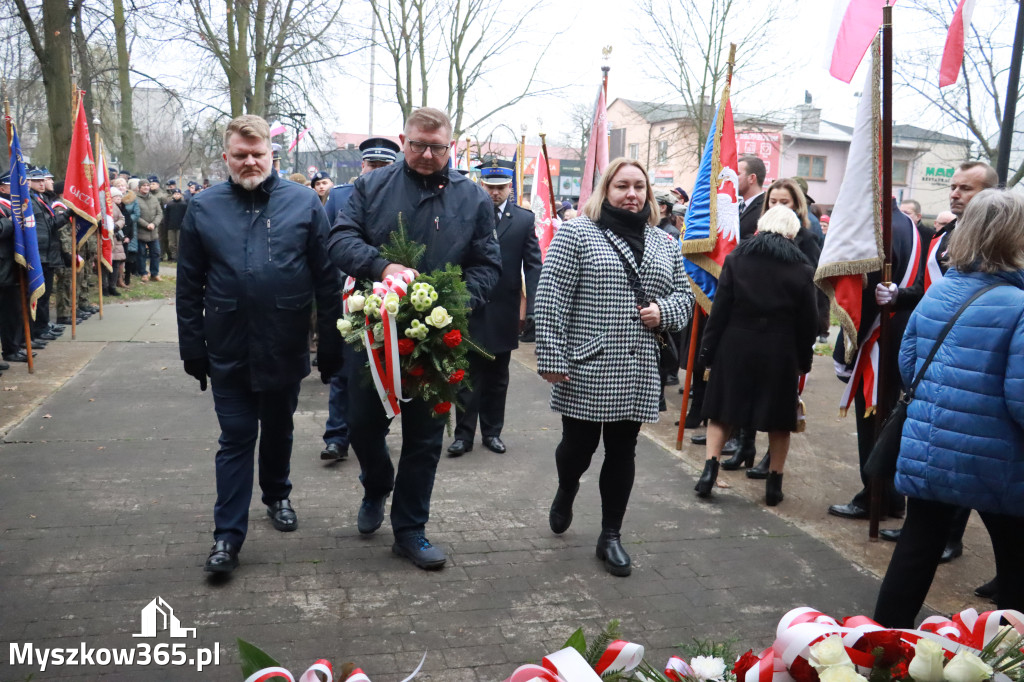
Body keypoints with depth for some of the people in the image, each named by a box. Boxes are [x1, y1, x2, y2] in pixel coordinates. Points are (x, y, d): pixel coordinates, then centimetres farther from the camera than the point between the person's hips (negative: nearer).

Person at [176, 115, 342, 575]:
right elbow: (189, 285, 4)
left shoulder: (304, 202, -3)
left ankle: (277, 495, 43)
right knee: (235, 440, 3)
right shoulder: (204, 208, 1)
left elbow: (326, 278, -2)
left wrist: (331, 344, -4)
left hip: (286, 348, 1)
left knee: (278, 431, 19)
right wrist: (193, 347, 1)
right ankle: (228, 535, 11)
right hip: (229, 351, 0)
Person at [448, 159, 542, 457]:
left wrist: (530, 306, -10)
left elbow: (533, 264, -1)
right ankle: (464, 434, 14)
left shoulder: (524, 219, 1)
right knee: (469, 377, 5)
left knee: (497, 377, 14)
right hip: (470, 309, -1)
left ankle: (492, 431, 26)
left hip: (504, 312, 2)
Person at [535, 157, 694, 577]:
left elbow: (684, 295, 18)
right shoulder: (576, 234, -5)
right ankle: (566, 493, 41)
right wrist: (552, 357, -15)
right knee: (579, 446, 7)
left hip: (637, 373, 4)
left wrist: (663, 312, -5)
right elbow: (550, 297, -10)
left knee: (622, 452, 10)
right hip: (585, 369, -4)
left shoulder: (663, 244, 12)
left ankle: (611, 535, 24)